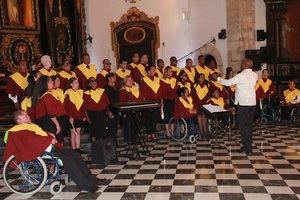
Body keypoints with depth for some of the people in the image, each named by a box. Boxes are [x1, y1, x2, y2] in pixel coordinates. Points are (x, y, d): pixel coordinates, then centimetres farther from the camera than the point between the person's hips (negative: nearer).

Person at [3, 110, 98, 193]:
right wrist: (49, 140, -15)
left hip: (50, 147, 9)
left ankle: (91, 180, 1)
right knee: (69, 161, -20)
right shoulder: (18, 131, -3)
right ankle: (87, 185, -14)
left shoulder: (32, 125, 25)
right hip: (43, 151, -9)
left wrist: (50, 136, 1)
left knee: (76, 156, -1)